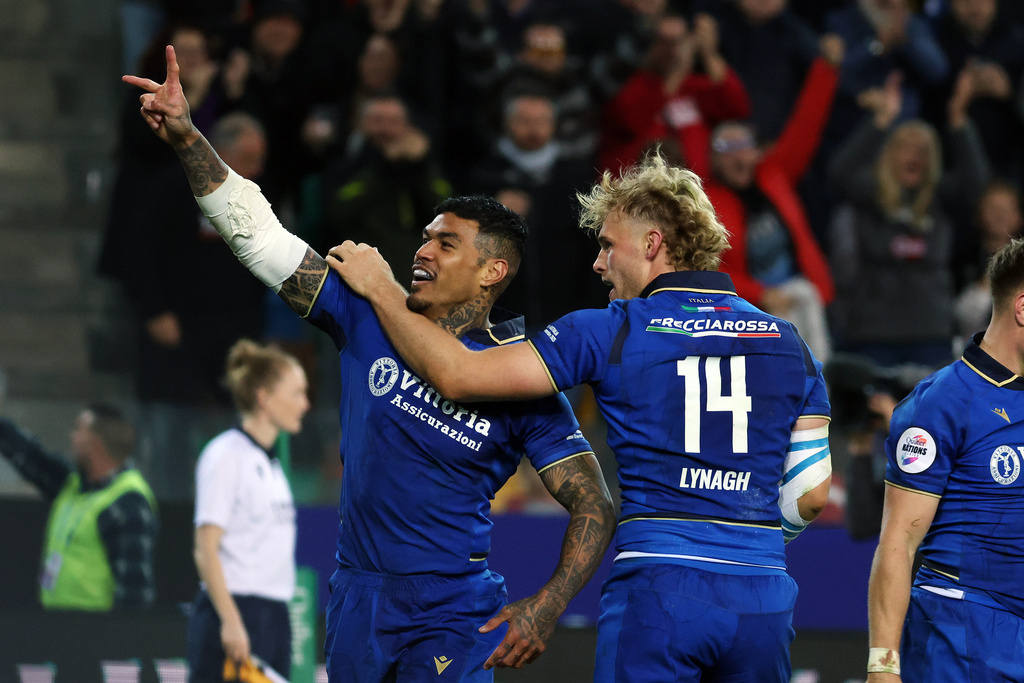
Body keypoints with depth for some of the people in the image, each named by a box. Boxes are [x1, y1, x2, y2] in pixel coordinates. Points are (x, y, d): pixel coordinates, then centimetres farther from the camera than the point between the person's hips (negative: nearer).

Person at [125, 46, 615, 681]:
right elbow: (260, 237, 3)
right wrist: (187, 139, -5)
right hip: (357, 598, 4)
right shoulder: (369, 319, 3)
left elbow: (595, 507, -5)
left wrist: (549, 605, -19)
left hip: (453, 612, -4)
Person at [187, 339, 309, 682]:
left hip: (274, 615, 9)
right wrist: (231, 621, -21)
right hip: (235, 612, -9)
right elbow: (206, 548, -14)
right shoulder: (226, 455, -8)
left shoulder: (271, 463, 17)